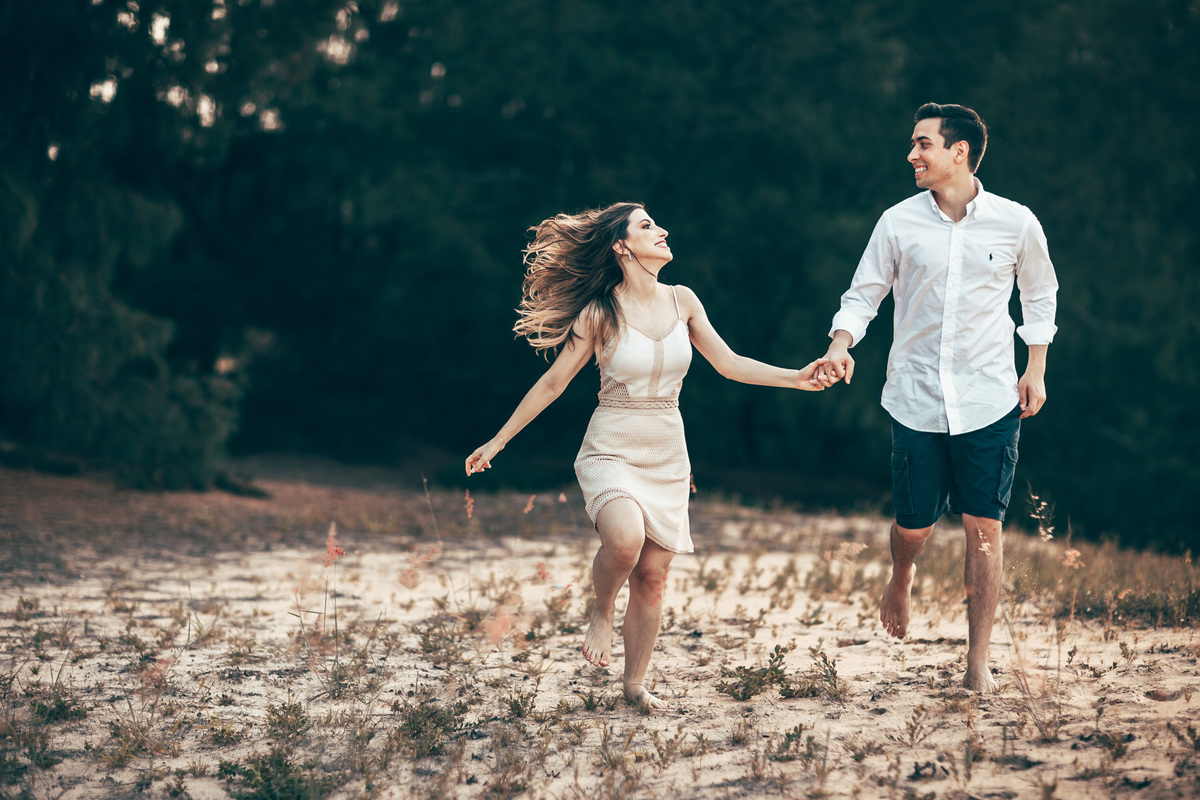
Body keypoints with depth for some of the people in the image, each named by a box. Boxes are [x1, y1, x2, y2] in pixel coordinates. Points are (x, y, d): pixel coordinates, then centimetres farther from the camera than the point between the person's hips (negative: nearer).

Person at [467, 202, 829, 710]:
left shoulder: (681, 301, 3)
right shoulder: (599, 313, -8)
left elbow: (728, 363, 8)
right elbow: (552, 383, -1)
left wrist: (796, 378, -3)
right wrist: (497, 442, 2)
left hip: (667, 457, 4)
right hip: (611, 452, -4)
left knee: (653, 577, 2)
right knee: (625, 538, -32)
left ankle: (635, 683, 18)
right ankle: (602, 612, -1)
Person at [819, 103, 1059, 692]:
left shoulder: (1016, 223, 0)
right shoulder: (898, 223, 0)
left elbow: (1040, 295, 15)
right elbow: (863, 294, 5)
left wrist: (1035, 370, 10)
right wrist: (840, 346, -13)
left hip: (990, 400, 0)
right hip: (916, 399, 1)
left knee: (983, 527, 0)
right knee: (913, 526, 4)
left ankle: (978, 660, 11)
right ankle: (901, 578, 42)